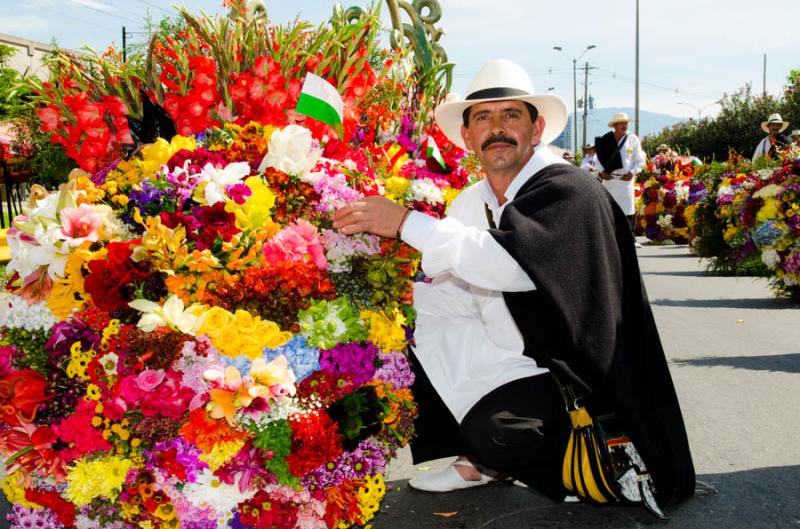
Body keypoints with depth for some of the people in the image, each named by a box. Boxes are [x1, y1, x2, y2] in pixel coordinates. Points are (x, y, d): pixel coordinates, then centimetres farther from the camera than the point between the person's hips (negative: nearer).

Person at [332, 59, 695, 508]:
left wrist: (407, 222, -32)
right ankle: (460, 457, 12)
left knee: (494, 429, -30)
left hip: (571, 373, -7)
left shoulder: (569, 190, -18)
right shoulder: (472, 200, 4)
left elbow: (512, 262, -34)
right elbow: (464, 297, 5)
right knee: (423, 325, 0)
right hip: (508, 354, 8)